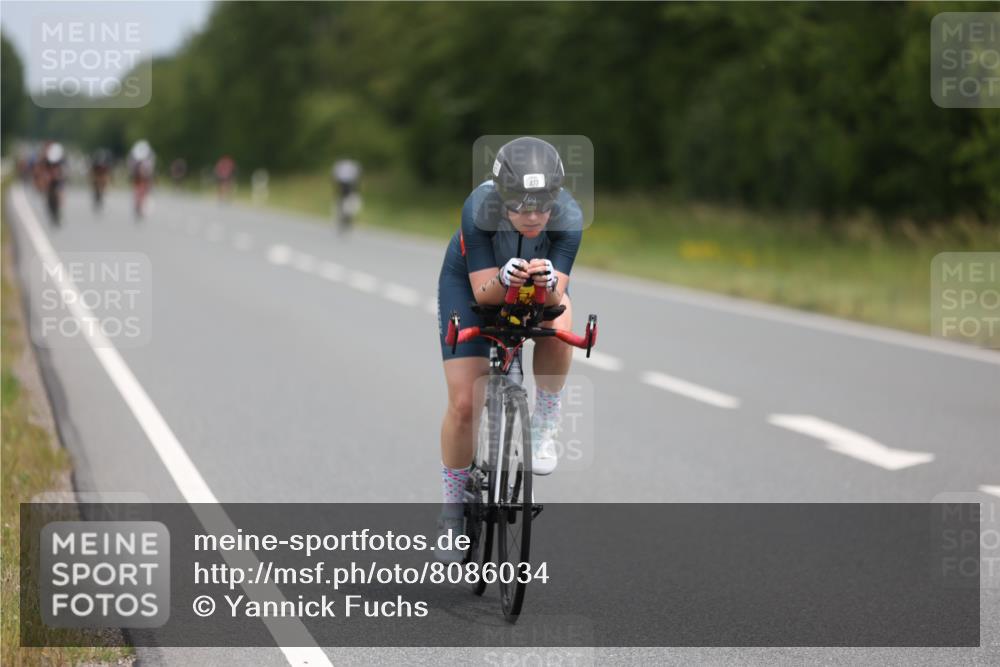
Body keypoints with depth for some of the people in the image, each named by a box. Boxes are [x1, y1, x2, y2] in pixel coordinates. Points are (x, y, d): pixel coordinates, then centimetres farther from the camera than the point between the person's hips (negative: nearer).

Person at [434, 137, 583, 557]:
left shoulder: (569, 217, -34)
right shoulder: (479, 209, -37)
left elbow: (556, 296, -31)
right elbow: (483, 292, -32)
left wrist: (548, 284, -54)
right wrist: (505, 279, -54)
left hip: (540, 286, 1)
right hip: (469, 283, -1)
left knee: (558, 328, -34)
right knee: (463, 404, -7)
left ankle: (544, 428, -10)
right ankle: (452, 511, 13)